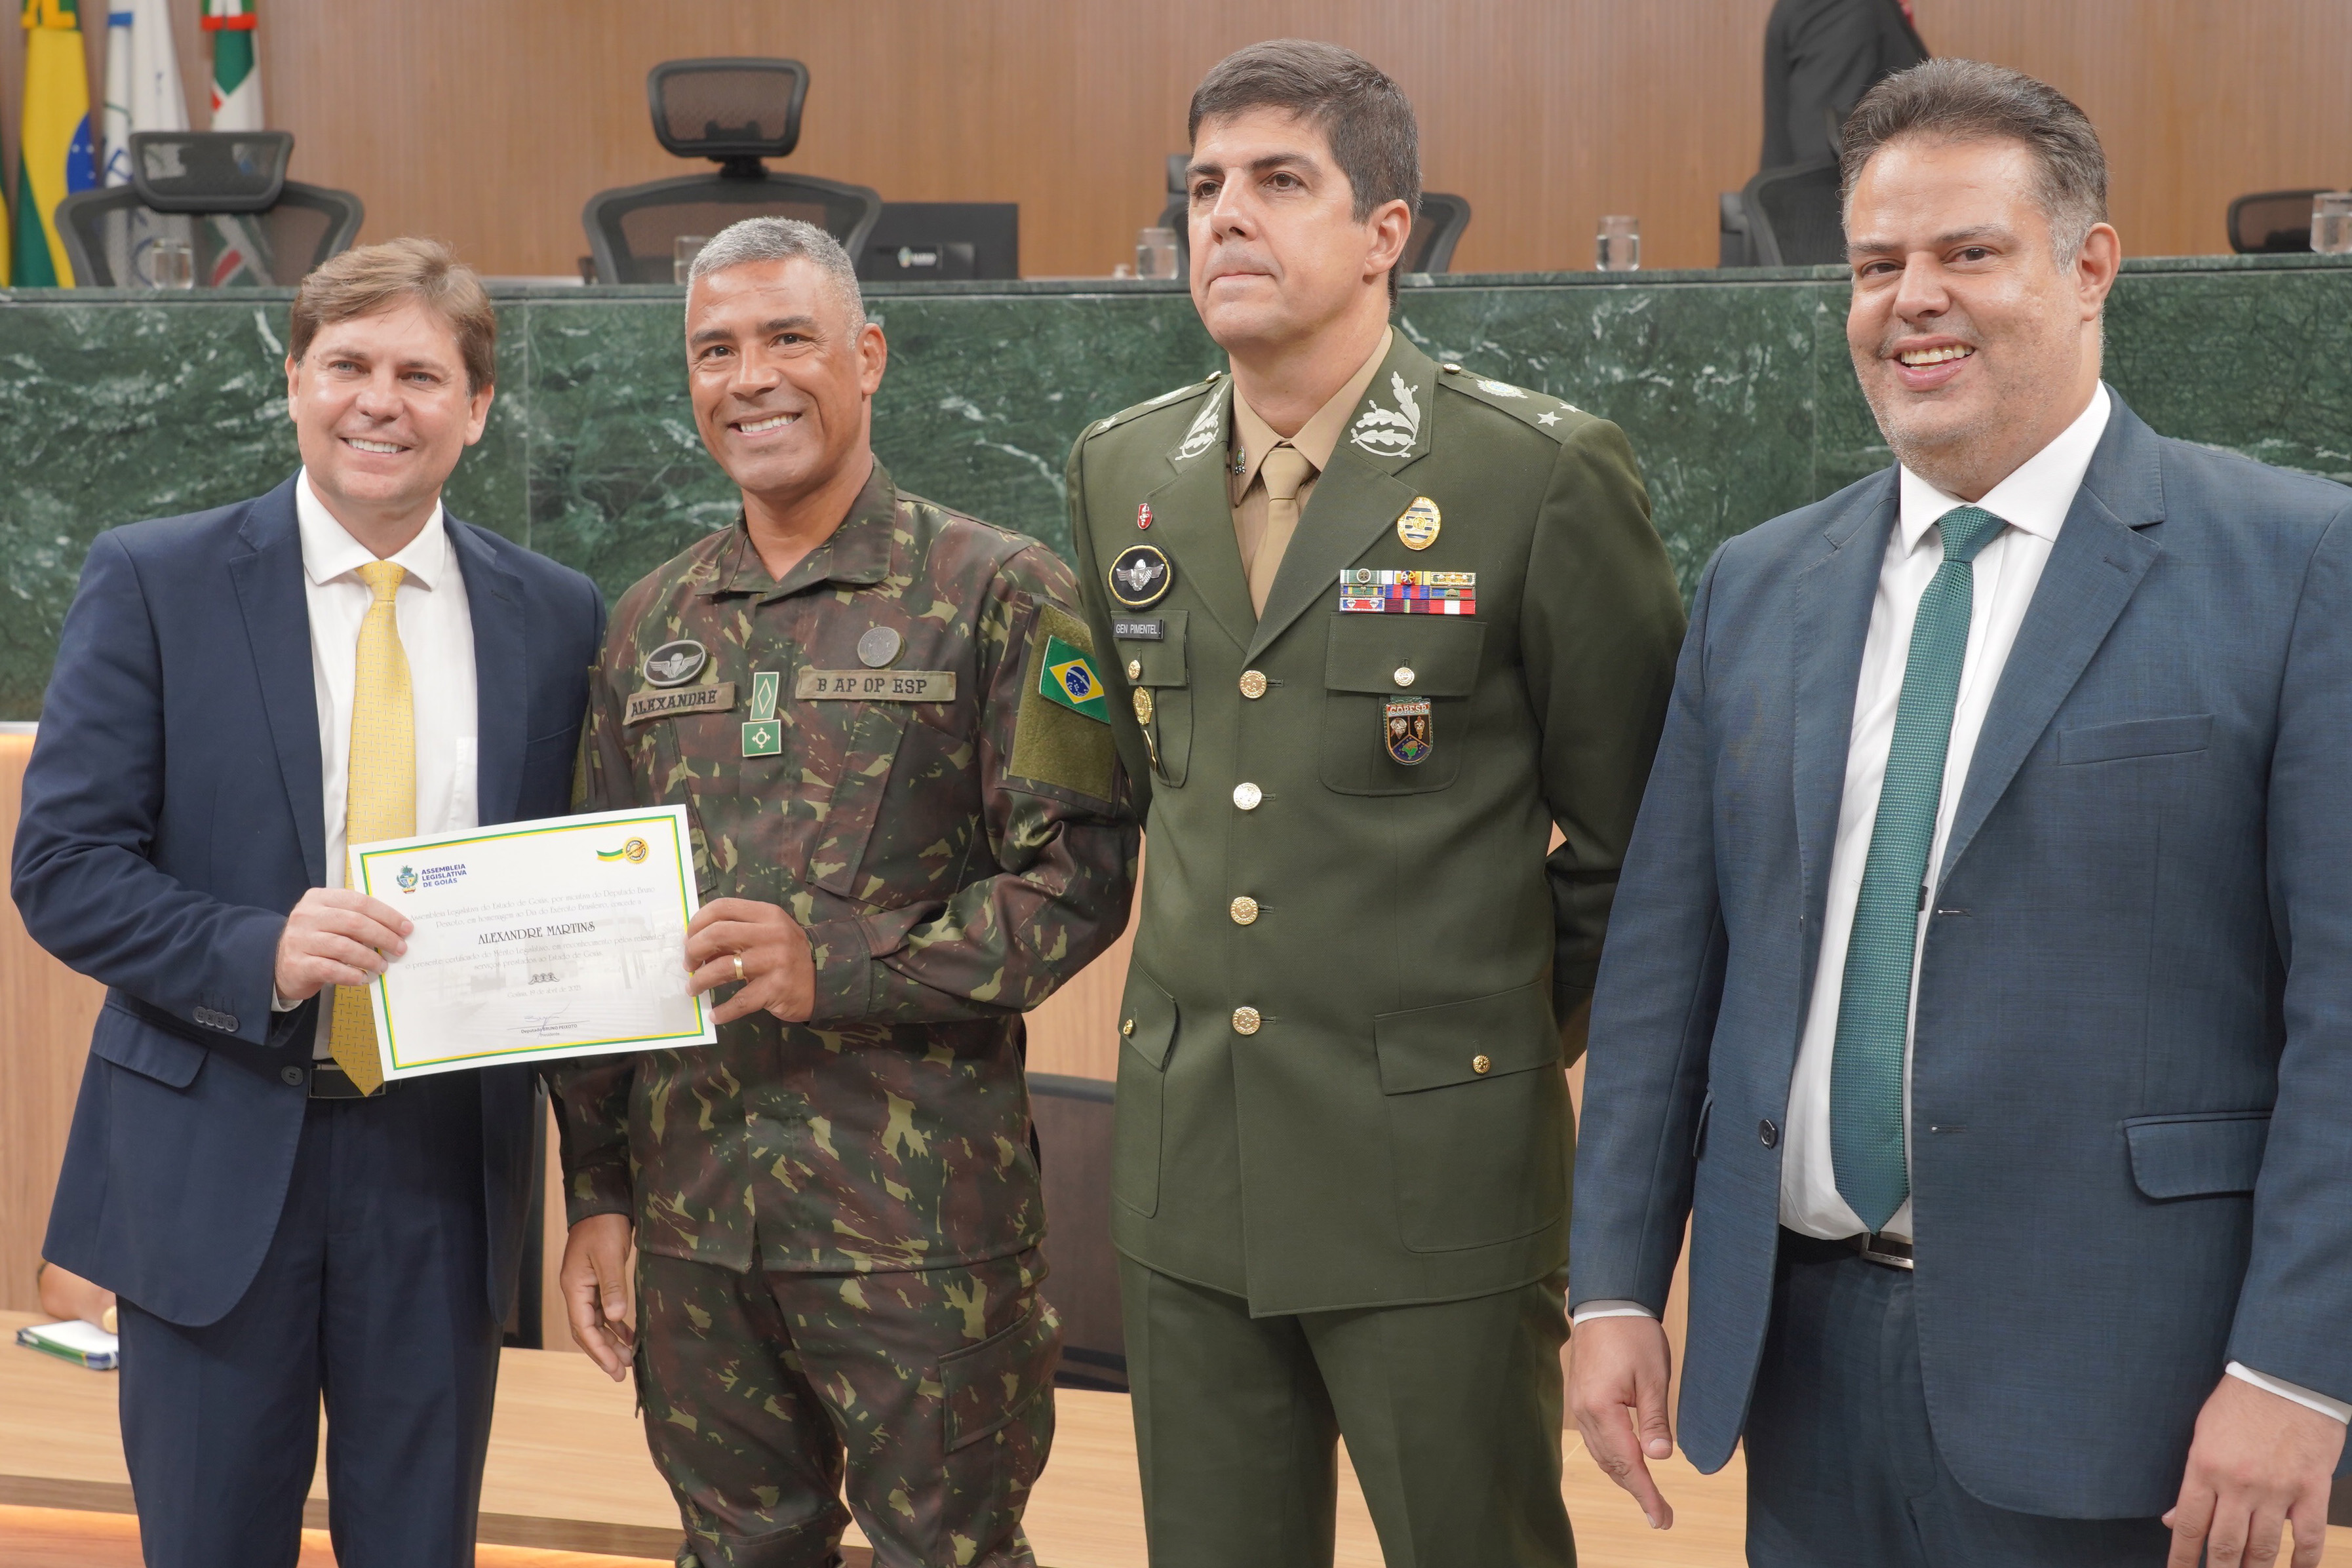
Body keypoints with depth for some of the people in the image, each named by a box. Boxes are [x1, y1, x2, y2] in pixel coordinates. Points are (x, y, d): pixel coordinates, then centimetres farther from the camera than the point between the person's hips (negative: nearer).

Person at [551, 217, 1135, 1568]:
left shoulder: (1000, 593, -4)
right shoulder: (651, 623, 11)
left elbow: (1077, 878, -10)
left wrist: (839, 965, -20)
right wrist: (598, 1190, 10)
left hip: (922, 1215, -5)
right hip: (695, 1211, 5)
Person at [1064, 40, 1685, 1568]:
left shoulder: (1540, 474, -11)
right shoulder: (1123, 470, 7)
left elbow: (1630, 823, -2)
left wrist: (1537, 1028, 6)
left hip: (1437, 1162, -5)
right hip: (1185, 1159, 5)